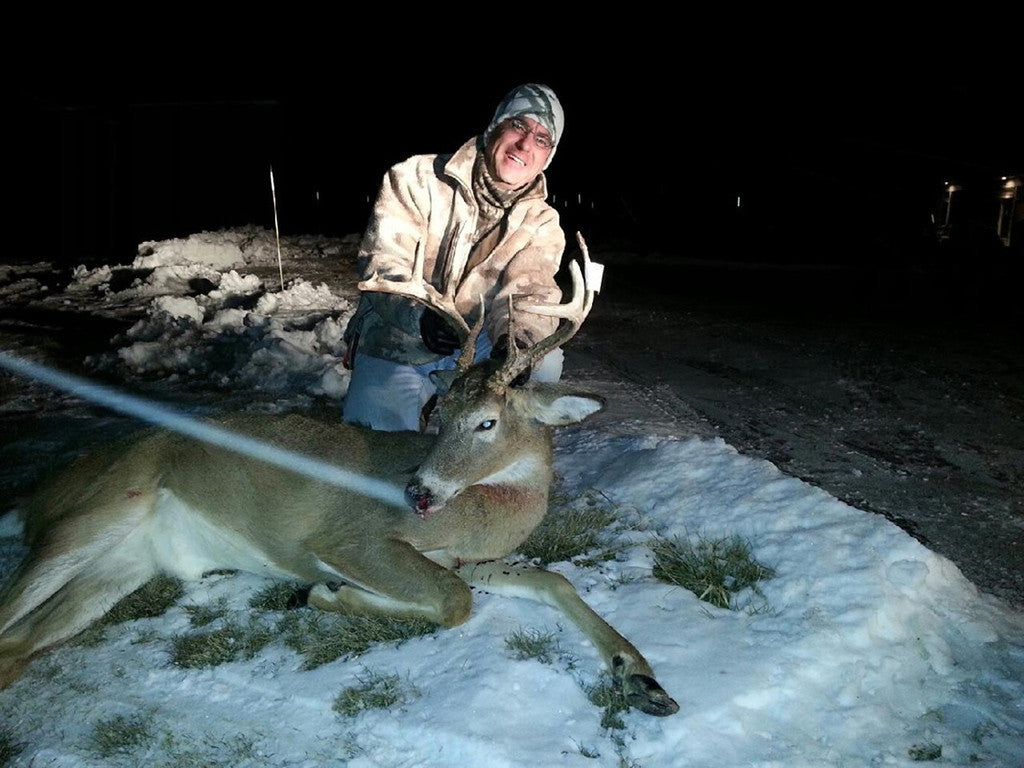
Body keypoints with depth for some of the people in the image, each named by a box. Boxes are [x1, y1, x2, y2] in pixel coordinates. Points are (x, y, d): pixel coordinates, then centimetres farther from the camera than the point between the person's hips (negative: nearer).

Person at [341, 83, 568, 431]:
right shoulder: (416, 179, -11)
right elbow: (380, 262, -21)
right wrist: (419, 315, -43)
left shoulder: (542, 223, -3)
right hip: (394, 348, -2)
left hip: (473, 346, 3)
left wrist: (516, 345, -43)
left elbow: (528, 293, -19)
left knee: (544, 361, -23)